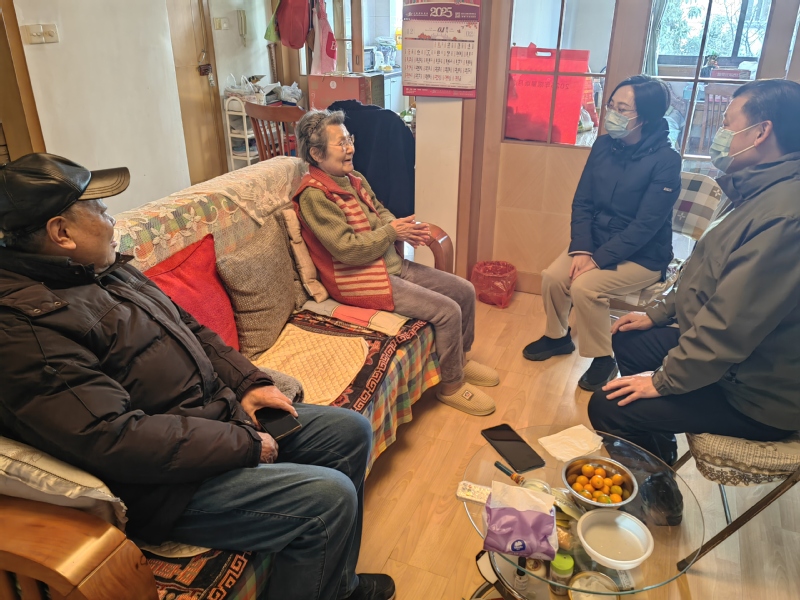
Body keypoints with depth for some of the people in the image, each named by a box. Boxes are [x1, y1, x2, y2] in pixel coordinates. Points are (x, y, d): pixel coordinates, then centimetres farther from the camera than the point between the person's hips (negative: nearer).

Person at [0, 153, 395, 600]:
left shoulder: (107, 269, 10)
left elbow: (191, 328, 17)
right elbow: (113, 437, -29)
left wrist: (248, 383, 2)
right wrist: (243, 444, -22)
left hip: (217, 414, 10)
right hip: (166, 484, -10)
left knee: (352, 432, 10)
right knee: (329, 497, -21)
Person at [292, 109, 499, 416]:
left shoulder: (354, 178, 8)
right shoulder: (314, 195, -18)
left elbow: (381, 212, 18)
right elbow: (348, 249, -24)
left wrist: (407, 229, -3)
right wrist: (392, 232, -14)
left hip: (393, 264, 9)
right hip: (361, 280, -9)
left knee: (464, 290, 8)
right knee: (447, 311, -17)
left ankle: (460, 359, 29)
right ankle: (452, 385, 5)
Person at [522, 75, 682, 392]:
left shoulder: (666, 160, -19)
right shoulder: (603, 145, -2)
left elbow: (646, 225, -22)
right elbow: (582, 203, -1)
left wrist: (598, 258, -25)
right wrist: (582, 249, -15)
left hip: (642, 256, -5)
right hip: (597, 243, 6)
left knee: (585, 287, -27)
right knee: (553, 276, -16)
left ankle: (603, 359, -4)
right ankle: (557, 336, 13)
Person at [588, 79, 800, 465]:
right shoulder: (761, 194, 6)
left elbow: (733, 323, -31)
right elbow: (707, 274, 17)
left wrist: (664, 380, -21)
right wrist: (658, 313, 15)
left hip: (755, 393, -10)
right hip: (728, 355, 11)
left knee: (608, 408, -17)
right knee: (628, 341, 20)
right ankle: (655, 460, 32)